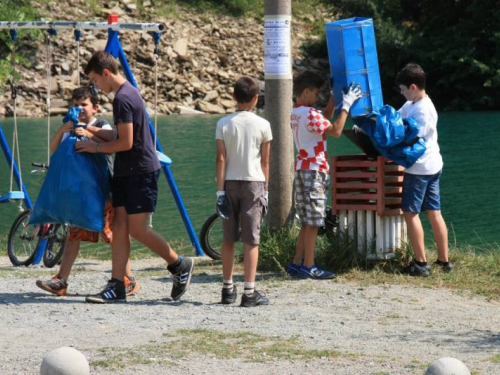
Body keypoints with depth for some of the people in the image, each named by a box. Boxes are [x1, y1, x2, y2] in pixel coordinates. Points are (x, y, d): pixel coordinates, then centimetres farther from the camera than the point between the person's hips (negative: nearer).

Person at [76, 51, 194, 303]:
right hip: (127, 171, 10)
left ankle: (180, 266, 10)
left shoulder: (123, 98, -17)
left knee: (137, 229, -6)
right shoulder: (129, 92, 15)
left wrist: (96, 148, -7)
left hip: (141, 171, -10)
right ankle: (116, 287, 0)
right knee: (120, 227, 3)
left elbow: (126, 142, -20)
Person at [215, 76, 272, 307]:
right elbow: (265, 162, 1)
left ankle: (228, 289, 18)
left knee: (228, 239, 12)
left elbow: (221, 159, -5)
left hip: (230, 183, 2)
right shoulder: (262, 125, -3)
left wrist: (220, 190, -3)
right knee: (251, 240, -1)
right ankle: (249, 292, -5)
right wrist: (265, 190, 9)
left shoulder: (224, 124, -2)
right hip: (253, 183, -2)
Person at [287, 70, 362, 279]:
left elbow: (325, 118, 25)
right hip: (314, 170, -10)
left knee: (307, 222, 13)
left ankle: (297, 263, 13)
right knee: (313, 222, -6)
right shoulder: (310, 114, -16)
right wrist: (346, 105, -15)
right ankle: (308, 267, -5)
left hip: (303, 170, 10)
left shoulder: (296, 113, 14)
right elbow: (335, 131, -20)